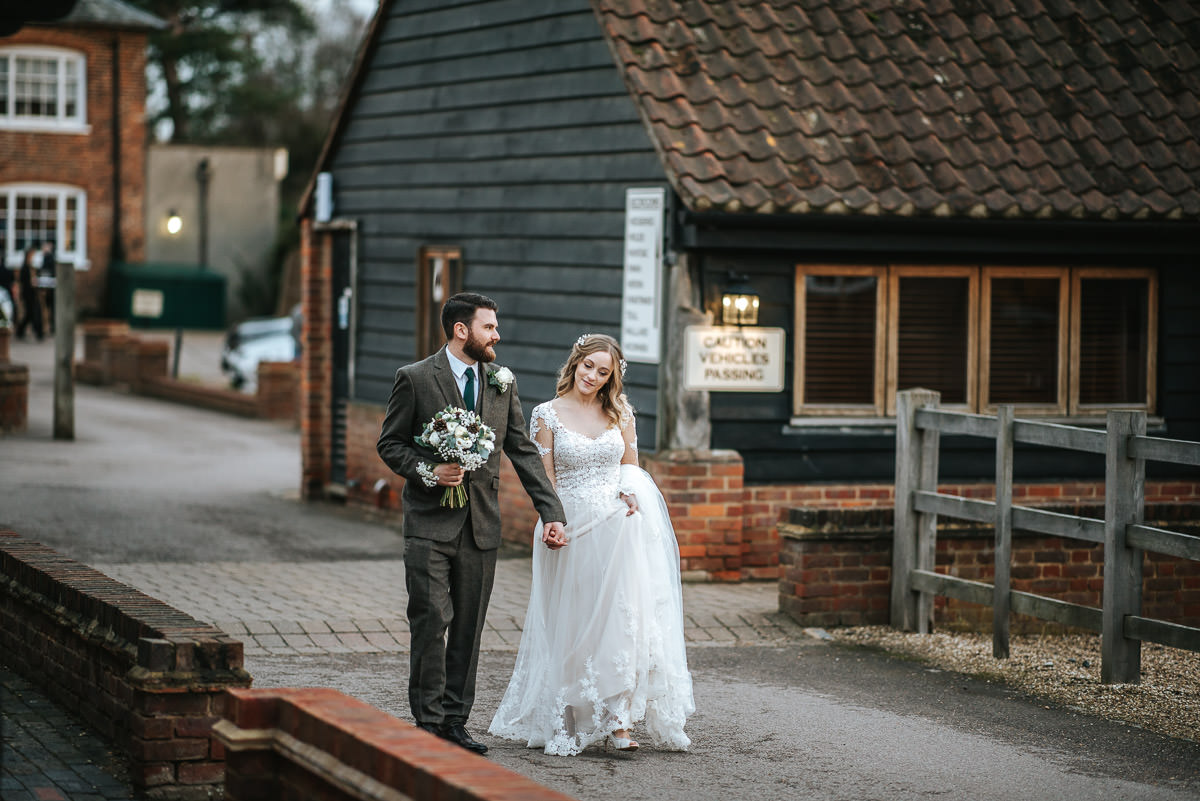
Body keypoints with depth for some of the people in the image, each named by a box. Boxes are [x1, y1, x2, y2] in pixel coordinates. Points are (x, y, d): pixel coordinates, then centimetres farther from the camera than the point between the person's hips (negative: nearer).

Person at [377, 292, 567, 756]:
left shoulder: (503, 382, 9)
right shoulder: (415, 379, -3)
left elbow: (523, 452, 9)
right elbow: (390, 444, 1)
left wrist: (551, 512, 2)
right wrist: (427, 471, -17)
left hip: (481, 526, 4)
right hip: (430, 523, -4)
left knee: (468, 629, 7)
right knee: (431, 622, -7)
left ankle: (454, 722, 14)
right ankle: (428, 722, 1)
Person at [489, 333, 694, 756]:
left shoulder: (620, 412, 9)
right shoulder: (548, 415, 1)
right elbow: (544, 481, 0)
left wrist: (631, 492, -3)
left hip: (617, 528, 2)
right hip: (571, 529, -2)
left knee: (620, 618, -8)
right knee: (572, 625, 1)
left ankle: (618, 719, -9)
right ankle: (568, 722, 10)